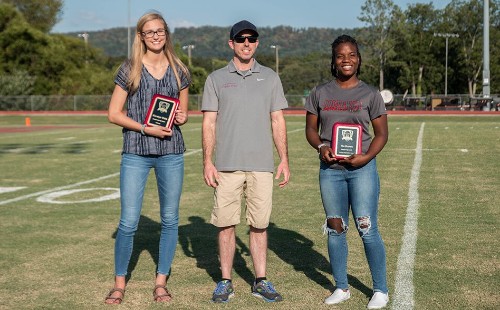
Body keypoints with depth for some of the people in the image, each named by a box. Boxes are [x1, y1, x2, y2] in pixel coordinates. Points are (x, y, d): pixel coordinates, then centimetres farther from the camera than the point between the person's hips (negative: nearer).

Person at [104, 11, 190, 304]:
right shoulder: (129, 70, 2)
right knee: (129, 222, -4)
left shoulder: (179, 71, 9)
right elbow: (114, 113, 0)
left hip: (171, 152, 2)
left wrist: (182, 117, -6)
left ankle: (161, 281, 19)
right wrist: (146, 128, -12)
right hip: (136, 152, -2)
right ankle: (120, 282, 14)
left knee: (170, 219, 6)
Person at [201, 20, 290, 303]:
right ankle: (226, 282, 13)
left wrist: (284, 159, 3)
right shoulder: (217, 79, 8)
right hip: (227, 165, -1)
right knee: (226, 224, 2)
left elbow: (278, 121, 10)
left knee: (260, 224, 4)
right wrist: (207, 162, -4)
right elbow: (209, 123, 4)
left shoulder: (270, 78, 11)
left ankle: (261, 281, 14)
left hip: (261, 165, 1)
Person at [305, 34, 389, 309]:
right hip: (330, 169, 3)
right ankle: (341, 288, 22)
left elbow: (382, 133, 3)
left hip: (362, 168, -2)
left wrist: (366, 157, -14)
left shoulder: (370, 94, 1)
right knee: (335, 229, 9)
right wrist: (321, 147, -11)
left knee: (367, 229, -5)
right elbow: (311, 128, 10)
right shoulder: (320, 93, 7)